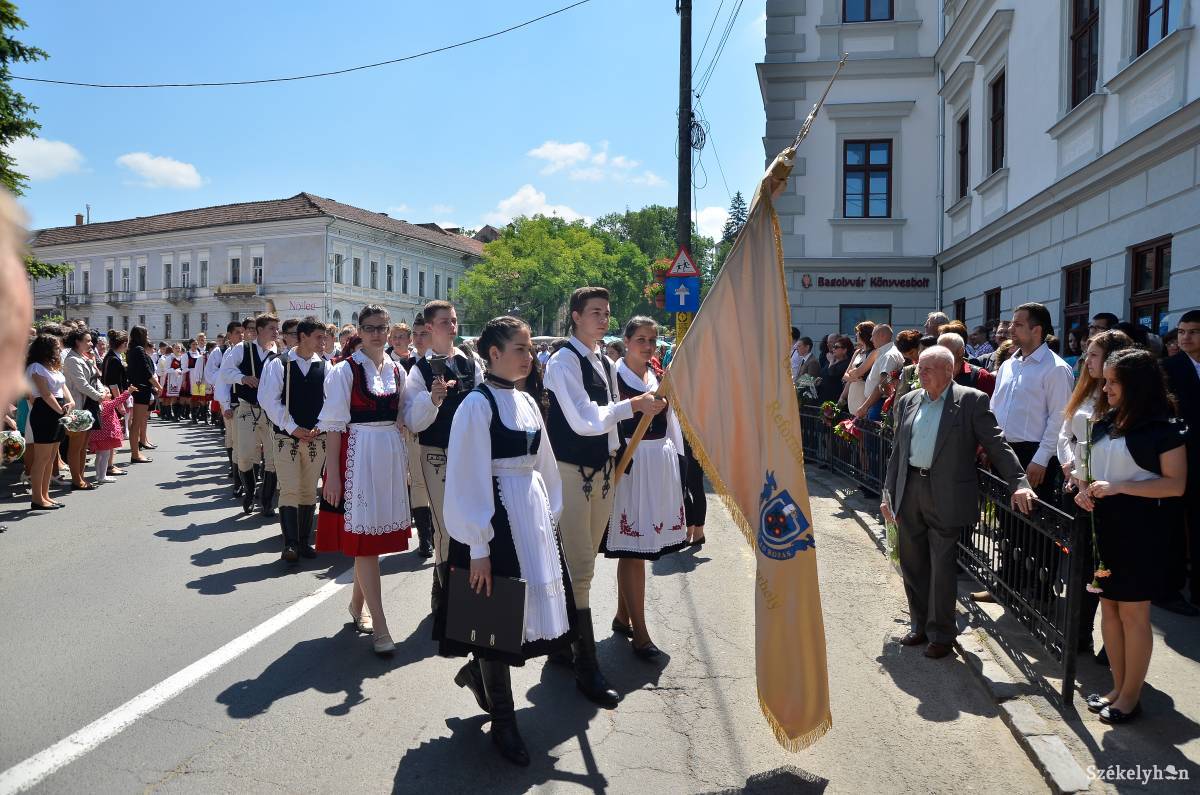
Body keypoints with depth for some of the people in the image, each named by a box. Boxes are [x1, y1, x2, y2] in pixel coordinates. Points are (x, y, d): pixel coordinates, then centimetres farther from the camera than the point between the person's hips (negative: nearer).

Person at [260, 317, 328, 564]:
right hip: (287, 436, -3)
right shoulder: (278, 363, -6)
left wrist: (319, 427, -6)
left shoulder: (324, 366, 2)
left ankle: (303, 541, 19)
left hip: (316, 438, 3)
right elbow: (269, 399, -8)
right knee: (289, 490, -5)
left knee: (309, 491, 10)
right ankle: (290, 543, 0)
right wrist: (293, 428, -12)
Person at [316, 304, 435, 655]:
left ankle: (357, 602, 33)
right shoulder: (345, 370, -5)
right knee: (364, 538, -4)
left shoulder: (397, 371, 10)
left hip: (390, 456, 5)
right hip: (357, 456, -5)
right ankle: (380, 628, 0)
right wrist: (332, 473, -11)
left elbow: (410, 416, 11)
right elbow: (333, 424, -8)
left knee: (378, 534, 12)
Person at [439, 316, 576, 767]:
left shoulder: (526, 402, 10)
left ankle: (477, 672, 39)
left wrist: (550, 513, 14)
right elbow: (468, 481, -15)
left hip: (532, 515, 8)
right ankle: (502, 723, 21)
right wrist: (478, 549, -16)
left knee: (531, 609, 12)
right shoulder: (477, 405, -12)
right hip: (496, 518, -7)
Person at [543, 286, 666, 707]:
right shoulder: (564, 361, -13)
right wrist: (632, 405, -17)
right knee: (578, 570, -5)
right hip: (571, 471, -8)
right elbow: (583, 420, -21)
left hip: (601, 471, 8)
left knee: (580, 565, 16)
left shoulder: (604, 362, 12)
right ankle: (587, 669, 3)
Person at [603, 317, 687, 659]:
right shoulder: (614, 375, -6)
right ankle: (639, 634, 2)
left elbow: (669, 419, 17)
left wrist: (676, 458, 15)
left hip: (660, 463, 7)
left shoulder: (660, 375, 14)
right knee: (633, 548, -4)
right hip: (630, 463, -7)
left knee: (635, 548, 15)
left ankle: (622, 617, 29)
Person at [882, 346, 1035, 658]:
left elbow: (997, 444, -7)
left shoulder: (971, 401, -4)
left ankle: (941, 634, 18)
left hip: (946, 497, -5)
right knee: (912, 564, 13)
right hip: (909, 492, 5)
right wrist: (888, 494, 12)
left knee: (943, 568, 3)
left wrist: (1019, 483, -17)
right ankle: (920, 625, 30)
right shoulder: (908, 402, 11)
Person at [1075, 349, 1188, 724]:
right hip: (1104, 524, 7)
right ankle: (1118, 688, 24)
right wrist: (1085, 489, 1)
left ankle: (1130, 697, 14)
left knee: (1133, 611, 1)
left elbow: (1176, 484, -14)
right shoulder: (1105, 423, 11)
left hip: (1140, 527, -7)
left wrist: (1118, 487, -23)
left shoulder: (1164, 427, -10)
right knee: (1109, 607, 11)